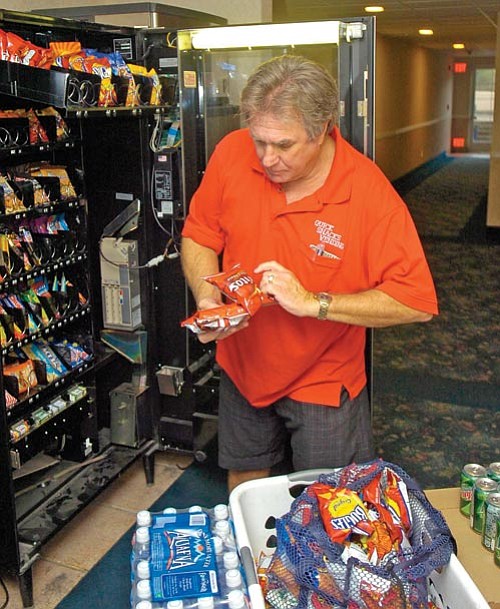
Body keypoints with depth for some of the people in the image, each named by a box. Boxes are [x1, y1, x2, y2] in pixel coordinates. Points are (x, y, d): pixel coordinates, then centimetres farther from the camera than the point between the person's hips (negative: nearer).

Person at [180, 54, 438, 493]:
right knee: (243, 481, 23)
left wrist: (313, 302, -30)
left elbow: (417, 301, -24)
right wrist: (206, 296, -19)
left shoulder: (369, 191, -23)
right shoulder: (232, 153, -14)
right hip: (243, 368, 3)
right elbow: (199, 236, 0)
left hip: (324, 380, -3)